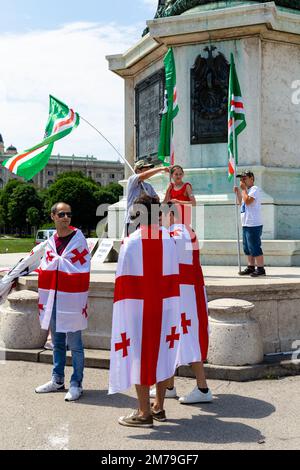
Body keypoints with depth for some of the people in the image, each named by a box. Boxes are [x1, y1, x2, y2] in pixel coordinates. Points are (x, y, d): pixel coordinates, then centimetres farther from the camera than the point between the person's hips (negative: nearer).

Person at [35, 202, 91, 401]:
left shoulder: (79, 239, -6)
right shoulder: (50, 241, 10)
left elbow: (84, 270, -7)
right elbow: (45, 269, 15)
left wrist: (82, 302, -10)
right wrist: (44, 298, 10)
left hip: (71, 300, -5)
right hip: (53, 300, 6)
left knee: (74, 344, 0)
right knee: (57, 343, 16)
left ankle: (76, 384, 10)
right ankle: (57, 380, 27)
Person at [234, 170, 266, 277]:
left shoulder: (254, 189, -9)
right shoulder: (247, 191, 20)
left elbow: (247, 201, -22)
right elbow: (241, 203, 25)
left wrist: (243, 189, -12)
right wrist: (238, 192, 14)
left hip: (254, 225, -10)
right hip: (246, 224, 10)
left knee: (254, 247, -8)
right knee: (247, 248, 14)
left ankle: (260, 268, -3)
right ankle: (251, 267, 22)